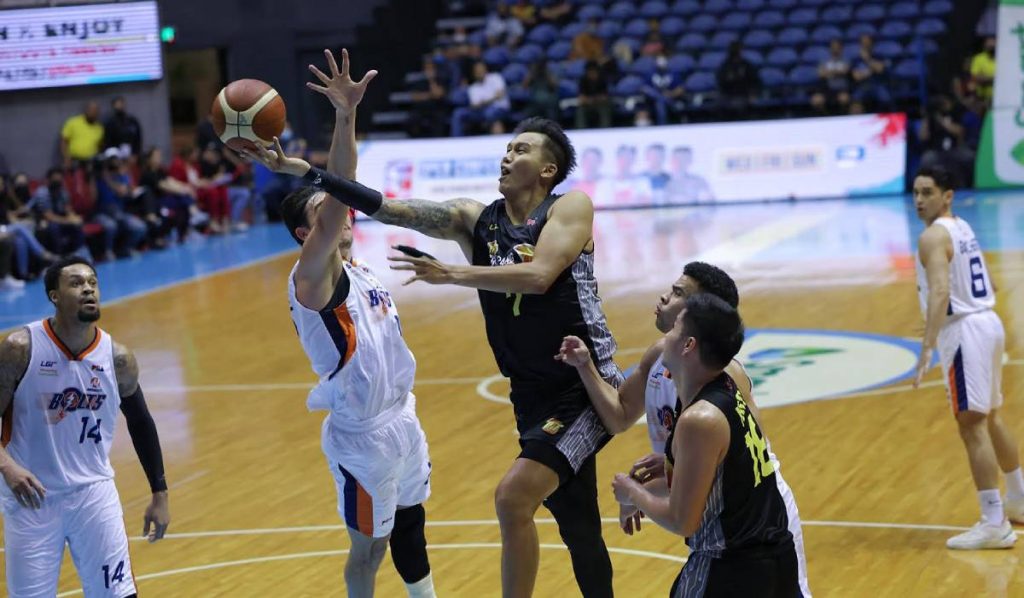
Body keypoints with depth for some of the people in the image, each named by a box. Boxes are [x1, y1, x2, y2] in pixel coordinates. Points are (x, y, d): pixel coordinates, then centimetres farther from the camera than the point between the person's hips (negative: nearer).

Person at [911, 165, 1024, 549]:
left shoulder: (933, 236, -13)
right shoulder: (963, 228, 15)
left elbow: (940, 292, -27)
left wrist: (927, 348, -35)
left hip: (964, 330, -10)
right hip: (988, 322, 10)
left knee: (972, 425, -10)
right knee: (991, 418, 23)